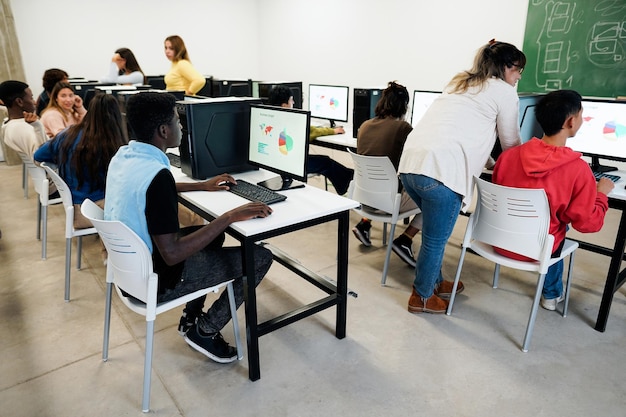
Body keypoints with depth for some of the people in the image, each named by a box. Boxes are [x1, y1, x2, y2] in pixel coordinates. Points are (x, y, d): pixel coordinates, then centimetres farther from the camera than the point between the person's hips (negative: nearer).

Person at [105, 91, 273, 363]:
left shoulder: (123, 155, -1)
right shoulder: (156, 175, -30)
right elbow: (172, 255, -31)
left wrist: (202, 186, 22)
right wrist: (230, 216, -26)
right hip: (155, 281, -9)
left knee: (211, 233, 27)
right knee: (260, 257, -5)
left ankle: (191, 318, 28)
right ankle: (205, 331, 9)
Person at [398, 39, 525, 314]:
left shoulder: (458, 83, 31)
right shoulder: (504, 92, 10)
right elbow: (511, 144, 19)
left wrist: (486, 159, 48)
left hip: (410, 162, 8)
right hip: (441, 170, -8)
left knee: (434, 232, 26)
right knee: (435, 239, 9)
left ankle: (434, 282, 41)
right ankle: (422, 297, 27)